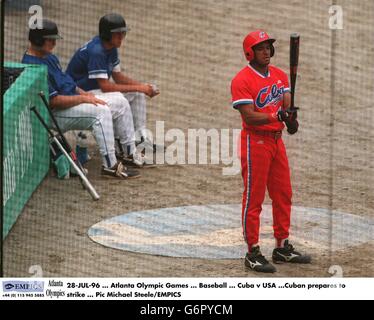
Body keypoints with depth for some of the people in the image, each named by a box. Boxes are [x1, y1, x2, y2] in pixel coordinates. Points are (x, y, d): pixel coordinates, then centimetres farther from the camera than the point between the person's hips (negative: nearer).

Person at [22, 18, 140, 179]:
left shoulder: (49, 57, 13)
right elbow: (54, 100, -25)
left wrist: (84, 93, 5)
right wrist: (83, 98, -18)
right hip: (54, 114, -11)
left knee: (118, 100, 7)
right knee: (101, 111, -29)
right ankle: (110, 165, -27)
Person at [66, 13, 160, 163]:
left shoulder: (111, 48, 2)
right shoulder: (96, 51, -27)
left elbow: (118, 76, 9)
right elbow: (105, 86, -30)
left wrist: (143, 87, -7)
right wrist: (137, 88, -26)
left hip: (97, 90, 10)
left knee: (137, 94, 5)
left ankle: (140, 139, 8)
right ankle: (129, 152, -25)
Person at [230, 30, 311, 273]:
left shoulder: (280, 75, 10)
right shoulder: (242, 80, -13)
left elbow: (287, 104, 2)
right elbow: (249, 117, -19)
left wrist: (291, 118, -21)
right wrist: (276, 116, -33)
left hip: (277, 140, 7)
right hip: (255, 142, -7)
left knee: (283, 196, 13)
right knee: (253, 199, -3)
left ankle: (283, 248, 25)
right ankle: (253, 254, 2)